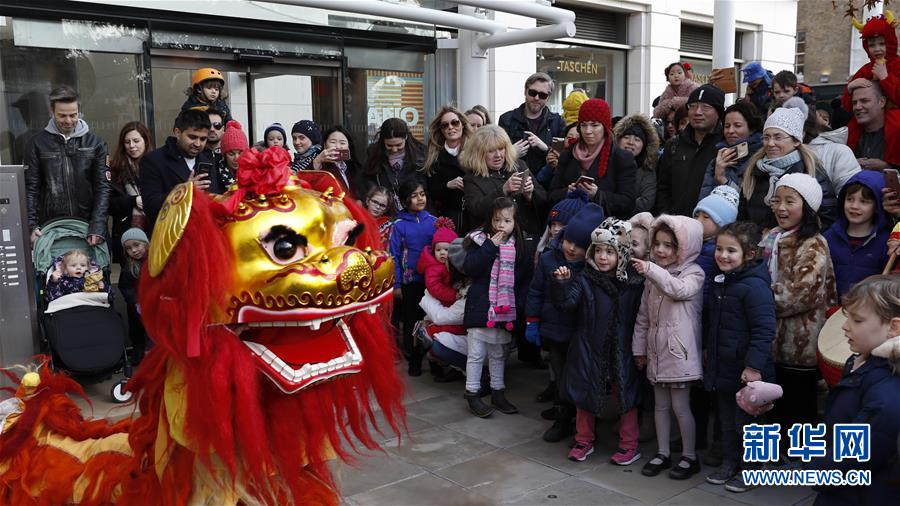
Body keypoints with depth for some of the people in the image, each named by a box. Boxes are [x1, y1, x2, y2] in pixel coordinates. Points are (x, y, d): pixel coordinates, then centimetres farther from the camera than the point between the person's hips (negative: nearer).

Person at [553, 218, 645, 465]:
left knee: (626, 396, 8)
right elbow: (567, 301, -15)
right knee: (585, 394, 12)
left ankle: (629, 445, 25)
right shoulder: (585, 280, -5)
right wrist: (561, 283, -32)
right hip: (589, 350, 1)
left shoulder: (634, 282, -5)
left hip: (622, 351, 0)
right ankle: (584, 441, 30)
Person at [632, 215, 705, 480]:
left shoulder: (693, 272, -6)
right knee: (661, 404, 14)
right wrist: (639, 348, 12)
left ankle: (690, 457, 15)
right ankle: (662, 453, 25)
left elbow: (680, 289, -29)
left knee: (680, 405, 0)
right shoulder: (653, 277, 10)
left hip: (679, 350, -6)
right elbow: (644, 316, 13)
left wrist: (652, 271, -36)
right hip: (657, 349, 6)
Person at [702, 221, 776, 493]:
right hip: (722, 366, 8)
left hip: (745, 371, -8)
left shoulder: (755, 286, -21)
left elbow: (764, 330, -23)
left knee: (745, 421, 7)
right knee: (727, 419, 20)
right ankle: (729, 464, 34)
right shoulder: (719, 282, 7)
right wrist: (708, 348, 24)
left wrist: (753, 366, -25)